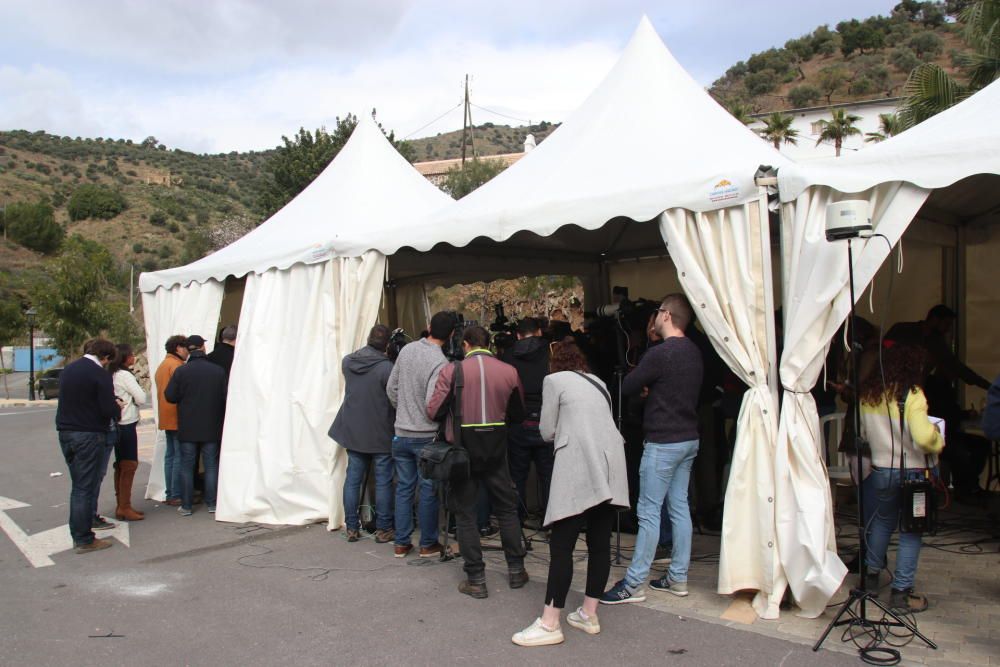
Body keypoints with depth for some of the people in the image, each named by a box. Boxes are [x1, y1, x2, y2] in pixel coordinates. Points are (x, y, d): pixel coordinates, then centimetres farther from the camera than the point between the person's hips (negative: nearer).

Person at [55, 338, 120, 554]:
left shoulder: (68, 370, 9)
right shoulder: (100, 375, -15)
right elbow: (109, 409, -19)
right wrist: (117, 410, 4)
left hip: (65, 433, 7)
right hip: (89, 436, -7)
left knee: (78, 485, 18)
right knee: (85, 487, -1)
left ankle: (78, 533, 27)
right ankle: (84, 540, 4)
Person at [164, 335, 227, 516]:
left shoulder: (181, 371, -8)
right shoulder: (218, 371, -5)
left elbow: (170, 396, -7)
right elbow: (225, 398, -2)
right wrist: (221, 419, 13)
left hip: (187, 428, 0)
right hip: (212, 427, 1)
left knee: (187, 466, 7)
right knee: (211, 465, 8)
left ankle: (186, 506, 9)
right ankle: (212, 504, 11)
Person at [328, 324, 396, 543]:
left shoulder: (347, 362, -1)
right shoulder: (386, 368, -19)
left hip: (352, 431, 5)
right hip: (380, 434, -5)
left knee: (353, 479, 11)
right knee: (383, 482, 6)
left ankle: (352, 528, 17)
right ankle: (383, 529, 12)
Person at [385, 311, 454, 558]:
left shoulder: (406, 350, 0)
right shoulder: (440, 362, -19)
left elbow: (391, 388, 7)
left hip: (401, 433, 5)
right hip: (426, 436, -5)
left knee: (404, 488, 13)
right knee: (429, 490, 7)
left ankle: (401, 543, 19)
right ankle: (428, 544, 17)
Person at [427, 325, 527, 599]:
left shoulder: (452, 371, -9)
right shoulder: (508, 371, -3)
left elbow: (433, 410, -8)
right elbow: (518, 414, 6)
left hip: (463, 450, -2)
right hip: (496, 449, 2)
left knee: (465, 513, 9)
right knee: (507, 508, 18)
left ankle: (476, 579, 10)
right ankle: (516, 570, 26)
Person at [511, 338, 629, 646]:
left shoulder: (554, 380, 7)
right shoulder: (598, 382, 24)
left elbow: (547, 432, 6)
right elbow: (601, 421, 18)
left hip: (579, 464, -7)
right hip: (611, 462, 7)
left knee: (561, 544, -5)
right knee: (600, 542, 10)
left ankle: (549, 624, -5)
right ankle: (589, 614, 17)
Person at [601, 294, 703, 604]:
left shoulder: (660, 353, -18)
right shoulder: (694, 352, 8)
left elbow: (627, 387, -11)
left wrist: (643, 384, 9)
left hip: (663, 442, -8)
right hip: (689, 438, 8)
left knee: (649, 512, -4)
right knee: (679, 506, 13)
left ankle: (634, 584, 2)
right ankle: (677, 578, 20)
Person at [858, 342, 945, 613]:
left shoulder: (868, 392, 0)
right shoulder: (911, 394, -17)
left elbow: (861, 430, 8)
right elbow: (924, 437, -24)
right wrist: (939, 442, -3)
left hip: (880, 470, 5)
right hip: (911, 471, -5)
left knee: (881, 522, 22)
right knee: (911, 530, 6)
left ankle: (872, 574, 33)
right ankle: (901, 591, 8)